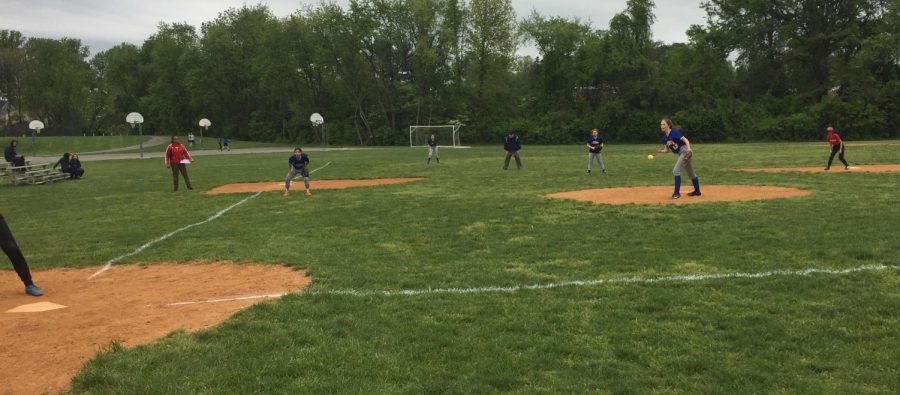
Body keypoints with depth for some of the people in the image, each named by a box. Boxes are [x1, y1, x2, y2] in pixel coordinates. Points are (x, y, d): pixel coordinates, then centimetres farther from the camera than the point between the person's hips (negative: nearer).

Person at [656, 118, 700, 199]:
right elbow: (666, 150, 12)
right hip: (681, 154, 9)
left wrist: (689, 149, -36)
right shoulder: (664, 137, 8)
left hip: (685, 151, -9)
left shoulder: (674, 132, -14)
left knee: (676, 170, -18)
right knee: (691, 173, 21)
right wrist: (660, 151, -9)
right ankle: (697, 191, 36)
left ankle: (677, 192, -13)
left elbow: (685, 140, -20)